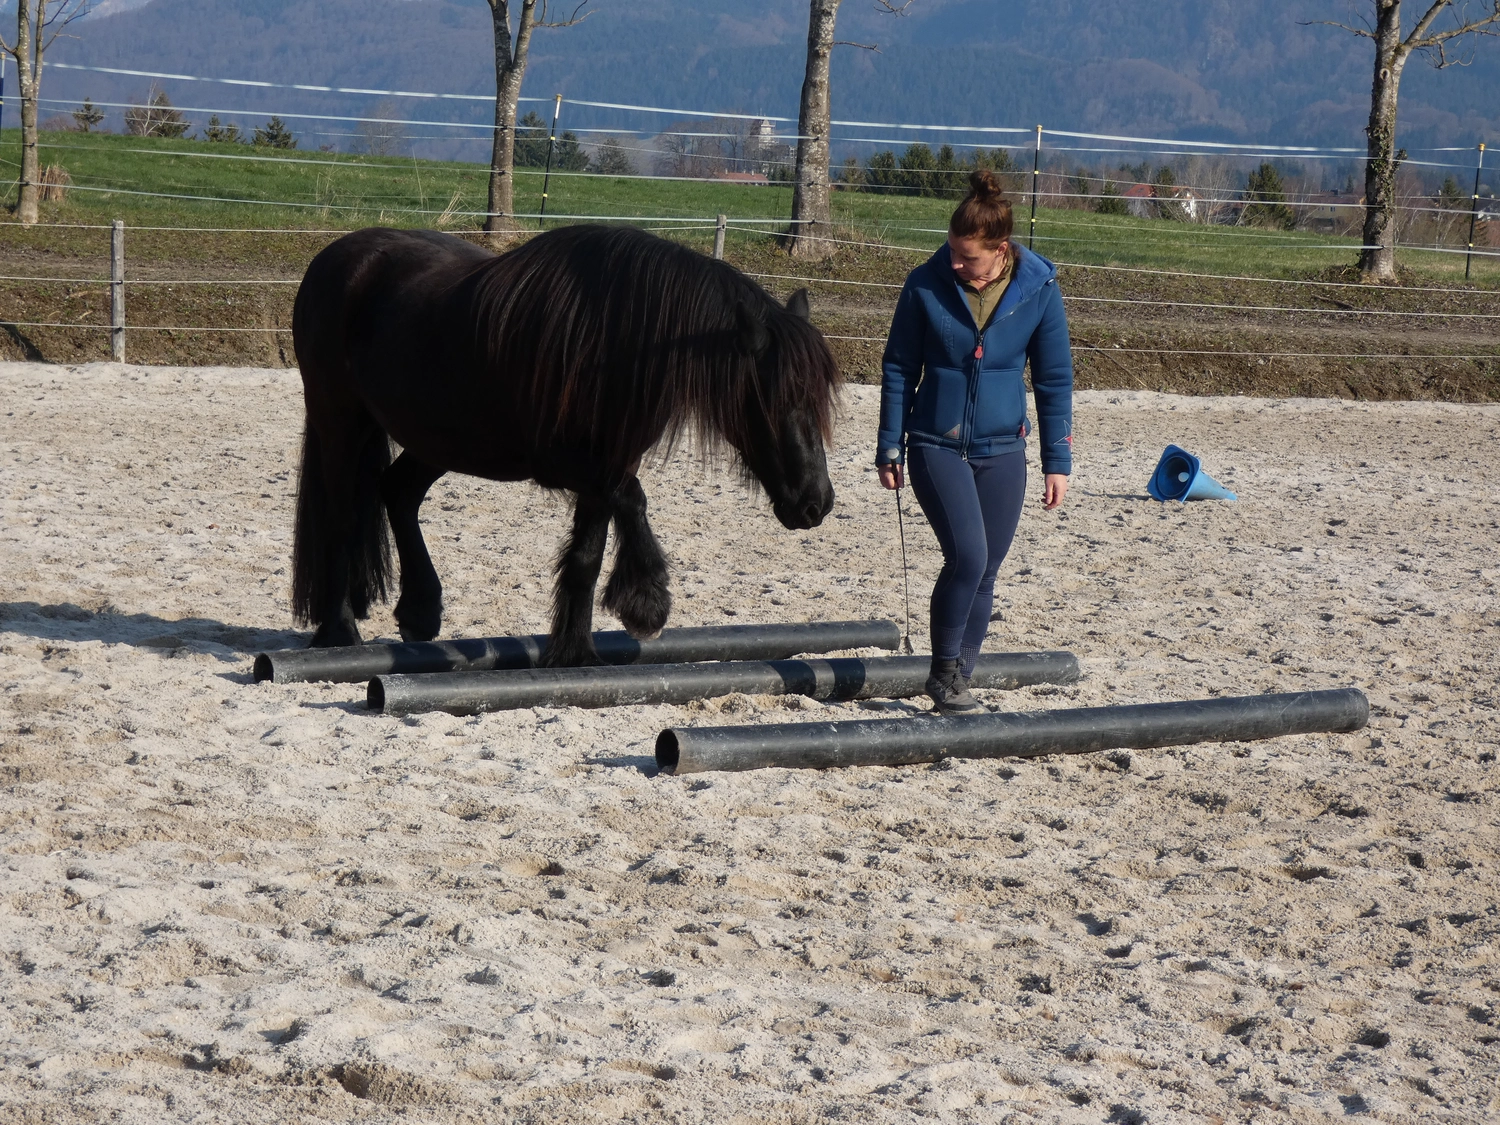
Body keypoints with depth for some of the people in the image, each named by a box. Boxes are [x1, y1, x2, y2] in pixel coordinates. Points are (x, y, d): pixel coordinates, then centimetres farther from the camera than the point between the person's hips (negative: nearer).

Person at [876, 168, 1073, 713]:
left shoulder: (1038, 288, -5)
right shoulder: (926, 284, -8)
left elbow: (1054, 379, 3)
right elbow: (899, 368, 2)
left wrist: (1057, 461, 3)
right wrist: (890, 447, 2)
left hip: (1003, 453, 2)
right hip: (936, 447, -2)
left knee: (984, 571, 6)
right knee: (968, 555, -18)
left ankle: (958, 682, 21)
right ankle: (944, 673, -1)